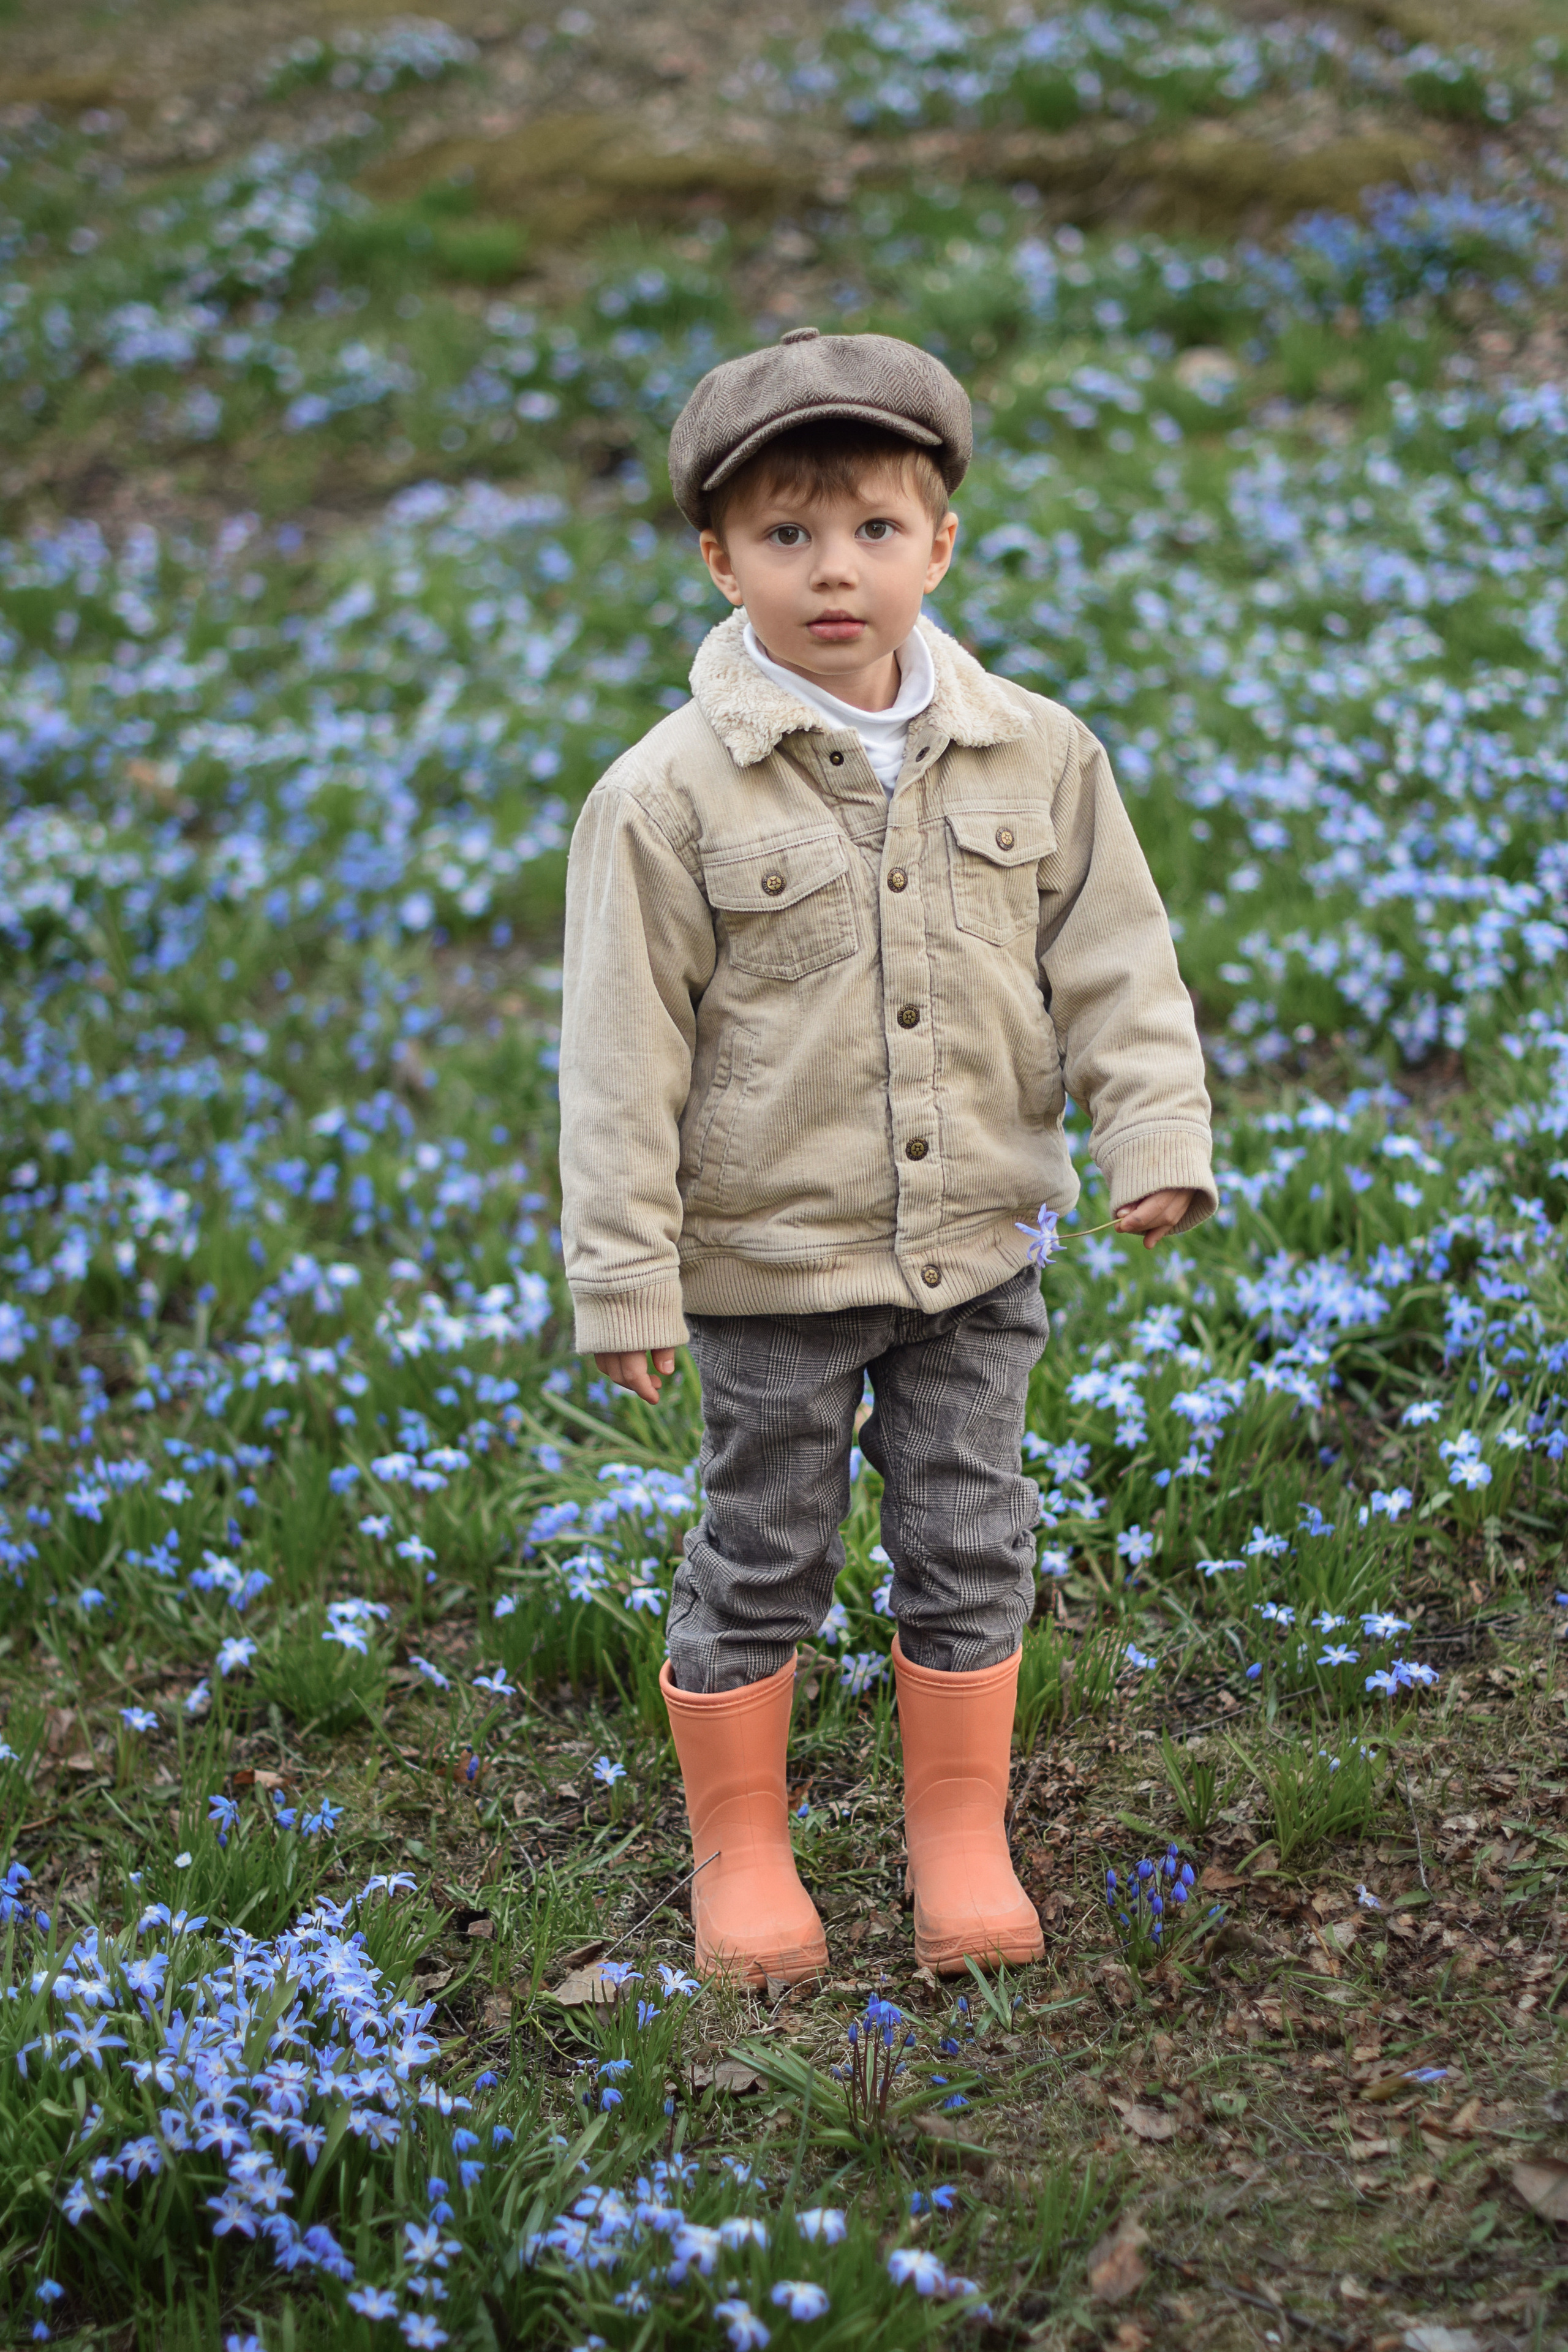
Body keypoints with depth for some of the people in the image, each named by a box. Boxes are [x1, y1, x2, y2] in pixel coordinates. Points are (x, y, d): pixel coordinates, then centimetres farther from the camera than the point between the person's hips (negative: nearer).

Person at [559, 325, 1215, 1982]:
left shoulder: (1035, 757, -2)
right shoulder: (669, 794, -12)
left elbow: (1115, 962, 5)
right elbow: (622, 1053, -10)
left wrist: (1155, 1137, -8)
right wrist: (625, 1281, -11)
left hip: (975, 1248, 3)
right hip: (771, 1262, -3)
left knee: (970, 1549, 12)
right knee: (761, 1559, 10)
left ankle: (961, 1833, 31)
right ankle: (739, 1852, 29)